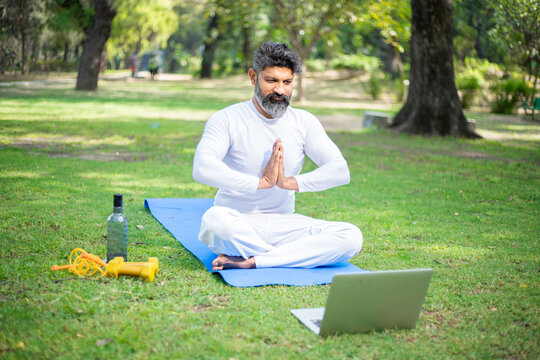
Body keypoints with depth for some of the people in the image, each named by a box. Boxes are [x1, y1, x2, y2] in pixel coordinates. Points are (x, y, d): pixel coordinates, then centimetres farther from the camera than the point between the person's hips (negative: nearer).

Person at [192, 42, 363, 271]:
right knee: (214, 219, -40)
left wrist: (291, 182, -18)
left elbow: (340, 170, -3)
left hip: (282, 223, 3)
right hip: (237, 221, -3)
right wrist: (261, 182, -23)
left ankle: (250, 261, -24)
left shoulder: (304, 122, 7)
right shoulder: (227, 119, -5)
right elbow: (202, 169, -22)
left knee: (352, 237, -20)